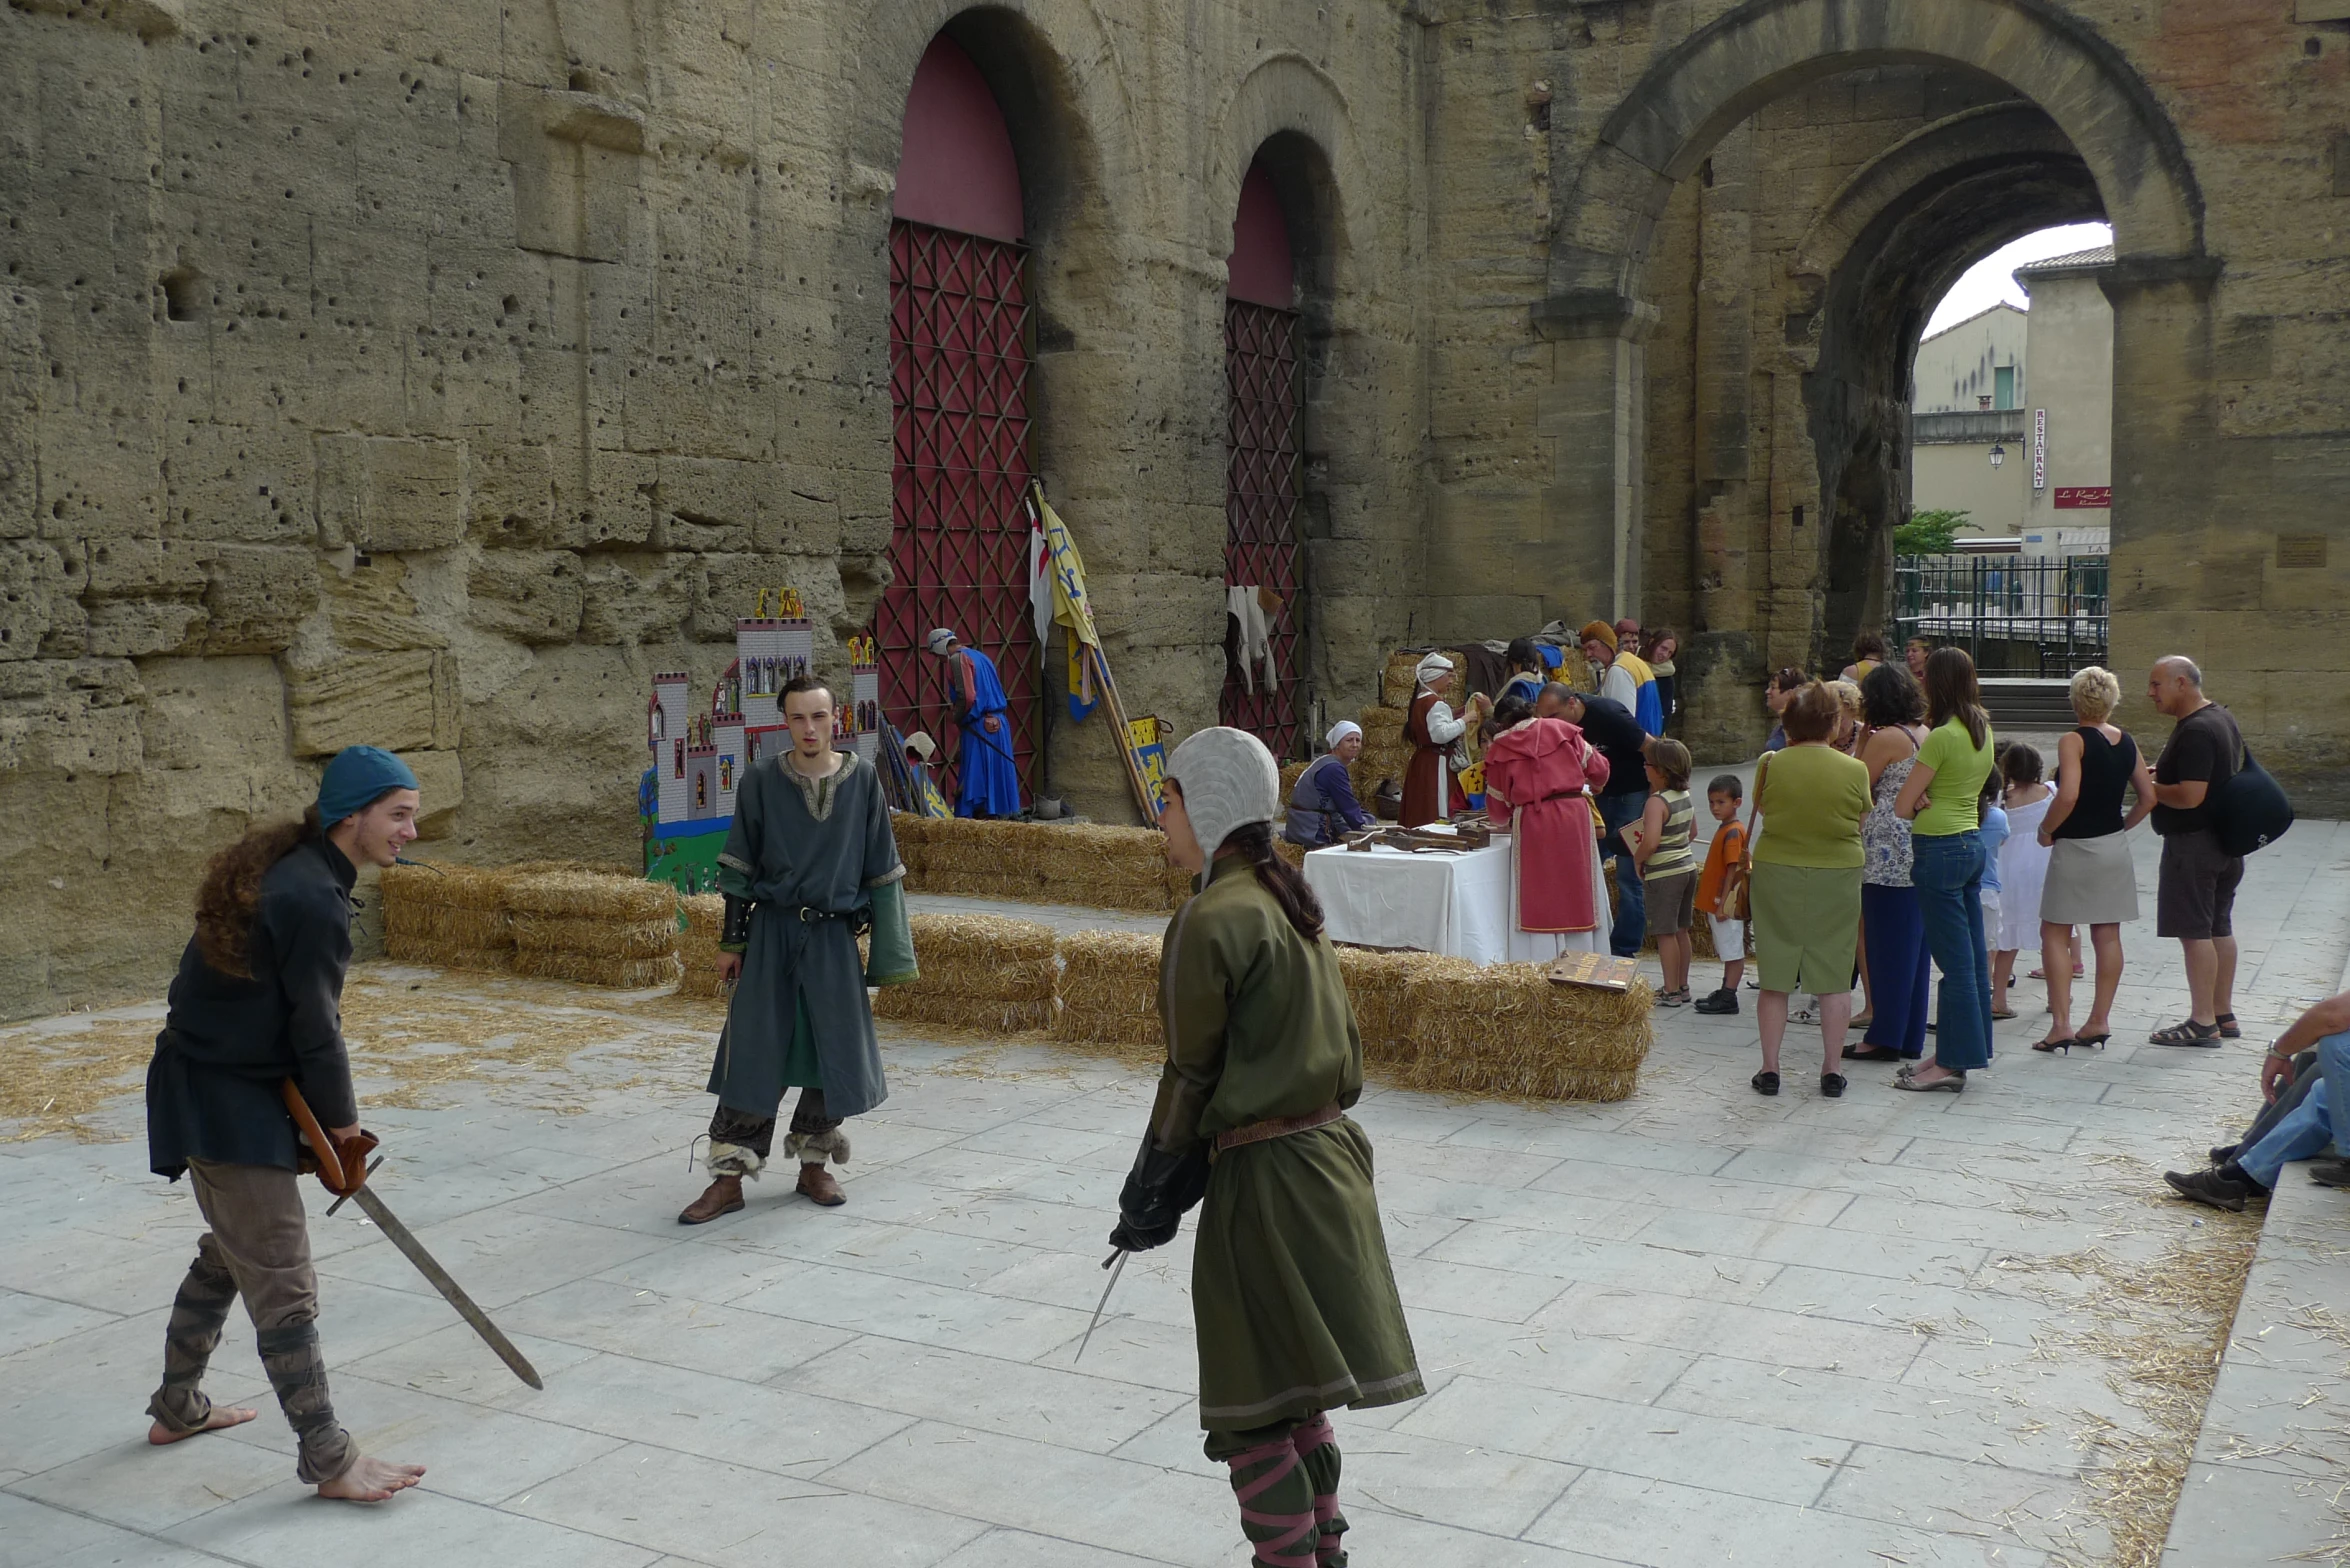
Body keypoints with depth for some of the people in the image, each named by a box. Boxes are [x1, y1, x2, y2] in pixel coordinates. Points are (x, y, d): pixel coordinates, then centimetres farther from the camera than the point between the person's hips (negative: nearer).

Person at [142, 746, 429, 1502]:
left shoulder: (281, 869, 6)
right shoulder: (313, 900, -23)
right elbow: (315, 1029, -19)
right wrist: (341, 1119, -3)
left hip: (202, 1087, 10)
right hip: (230, 1106, -10)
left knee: (227, 1256, 26)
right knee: (284, 1288, -5)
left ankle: (176, 1408, 42)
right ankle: (328, 1459, 1)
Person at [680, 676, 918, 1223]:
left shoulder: (861, 779, -2)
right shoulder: (762, 779, -3)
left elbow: (882, 871, 2)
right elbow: (739, 866, 4)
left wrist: (891, 952, 1)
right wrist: (732, 940, 2)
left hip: (833, 937, 1)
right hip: (770, 932, -1)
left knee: (834, 1055, 6)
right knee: (751, 1054, 0)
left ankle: (813, 1166, 23)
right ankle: (729, 1178, 7)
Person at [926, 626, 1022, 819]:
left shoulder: (959, 658, -7)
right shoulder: (980, 656, 20)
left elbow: (967, 696, -18)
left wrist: (957, 719, -3)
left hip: (979, 726, -9)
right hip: (1000, 723, 9)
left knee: (975, 775, -6)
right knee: (996, 773, 10)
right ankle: (998, 812, 13)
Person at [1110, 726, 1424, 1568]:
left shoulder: (1212, 919, -16)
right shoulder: (1292, 904, 10)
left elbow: (1191, 1077, -13)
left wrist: (1149, 1197, -2)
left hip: (1263, 1180, -9)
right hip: (1328, 1151, 9)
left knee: (1254, 1410, 1)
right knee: (1297, 1390, 20)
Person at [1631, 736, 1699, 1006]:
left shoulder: (1656, 803, -21)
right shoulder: (1686, 796, 5)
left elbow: (1650, 842, -31)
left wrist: (1637, 860, -14)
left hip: (1663, 874, -9)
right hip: (1687, 866, 9)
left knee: (1665, 933, -1)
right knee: (1681, 931, 16)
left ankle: (1671, 992, 4)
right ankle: (1683, 987, 24)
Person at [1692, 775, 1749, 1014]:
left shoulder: (1733, 832, -17)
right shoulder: (1723, 828, 12)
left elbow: (1733, 871, -21)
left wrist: (1723, 904, -22)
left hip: (1728, 905, -10)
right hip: (1716, 904, 10)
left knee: (1733, 952, -3)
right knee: (1727, 952, 16)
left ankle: (1728, 999, -1)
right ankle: (1725, 993, 24)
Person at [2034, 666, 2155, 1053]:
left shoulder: (2073, 741, -15)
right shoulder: (2126, 742, 5)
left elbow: (2068, 795, -25)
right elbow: (2148, 797, 7)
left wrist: (2046, 830, -12)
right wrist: (2120, 827, 15)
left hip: (2074, 848, -6)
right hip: (2115, 847, 6)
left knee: (2055, 933, 1)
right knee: (2107, 935, 10)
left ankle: (2060, 1024, -5)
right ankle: (2099, 1021, 15)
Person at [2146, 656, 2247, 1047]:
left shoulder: (2195, 732, -21)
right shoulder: (2223, 718, 13)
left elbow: (2190, 795, -28)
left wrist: (2152, 788, -11)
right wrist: (2163, 775, 14)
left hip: (2193, 842, -11)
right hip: (2223, 840, 11)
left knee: (2195, 932, -6)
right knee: (2219, 929, 14)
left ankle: (2203, 1022, -3)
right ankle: (2223, 1016, 21)